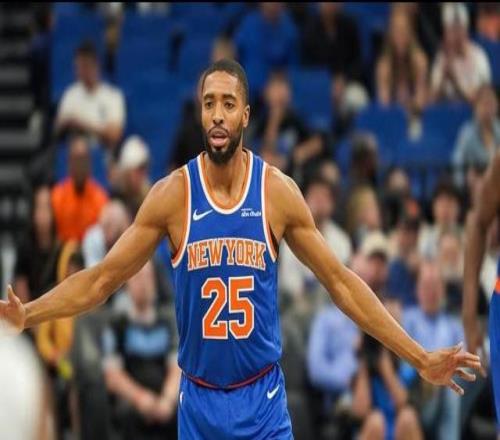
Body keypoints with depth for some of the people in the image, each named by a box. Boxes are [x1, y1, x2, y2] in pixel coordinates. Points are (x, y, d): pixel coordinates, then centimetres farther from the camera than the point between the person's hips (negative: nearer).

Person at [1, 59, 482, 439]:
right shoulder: (171, 195, -6)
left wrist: (420, 358, -1)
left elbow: (340, 281, 1)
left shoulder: (279, 192, -5)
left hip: (263, 399, 0)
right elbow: (100, 280, 0)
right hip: (199, 400, 0)